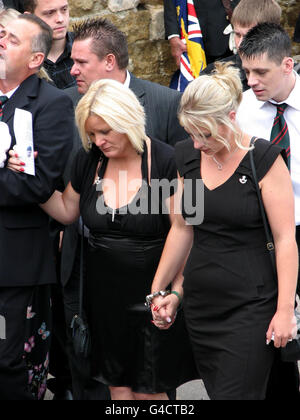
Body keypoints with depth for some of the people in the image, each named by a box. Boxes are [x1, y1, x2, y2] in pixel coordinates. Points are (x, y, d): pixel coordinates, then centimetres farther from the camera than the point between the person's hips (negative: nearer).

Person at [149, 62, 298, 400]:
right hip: (200, 305, 6)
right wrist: (158, 289, 14)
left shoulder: (263, 159, -11)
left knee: (237, 394, -9)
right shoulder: (187, 156, 6)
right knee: (215, 391, 8)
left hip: (250, 307, -6)